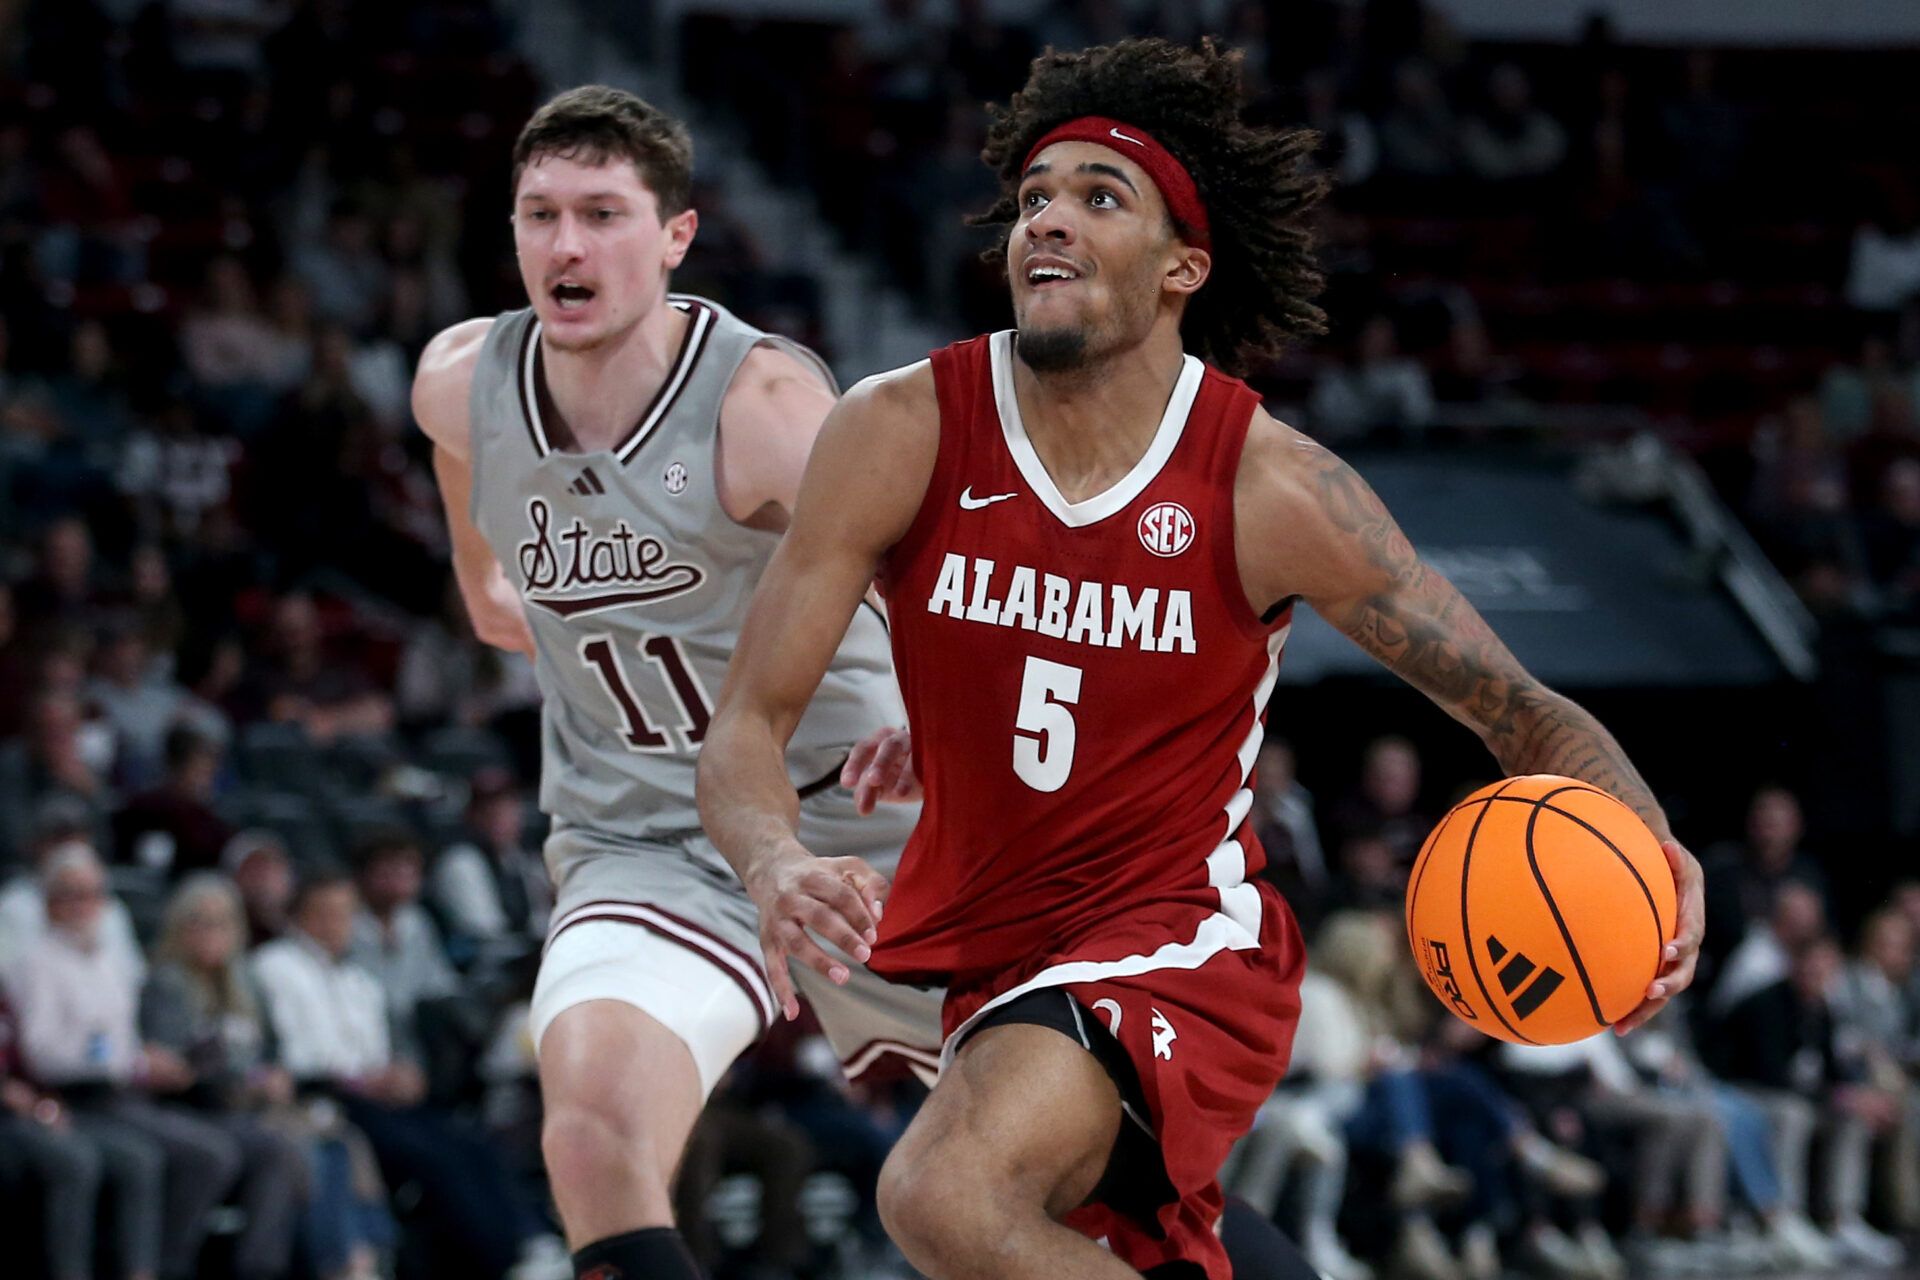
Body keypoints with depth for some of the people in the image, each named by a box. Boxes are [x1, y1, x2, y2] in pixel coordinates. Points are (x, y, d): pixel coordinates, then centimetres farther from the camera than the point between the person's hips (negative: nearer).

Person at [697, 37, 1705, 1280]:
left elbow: (1523, 712, -7)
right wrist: (780, 867, -34)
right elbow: (750, 723, -11)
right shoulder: (903, 434, -11)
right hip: (985, 934, 5)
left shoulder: (1274, 489, -16)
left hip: (1178, 942, -5)